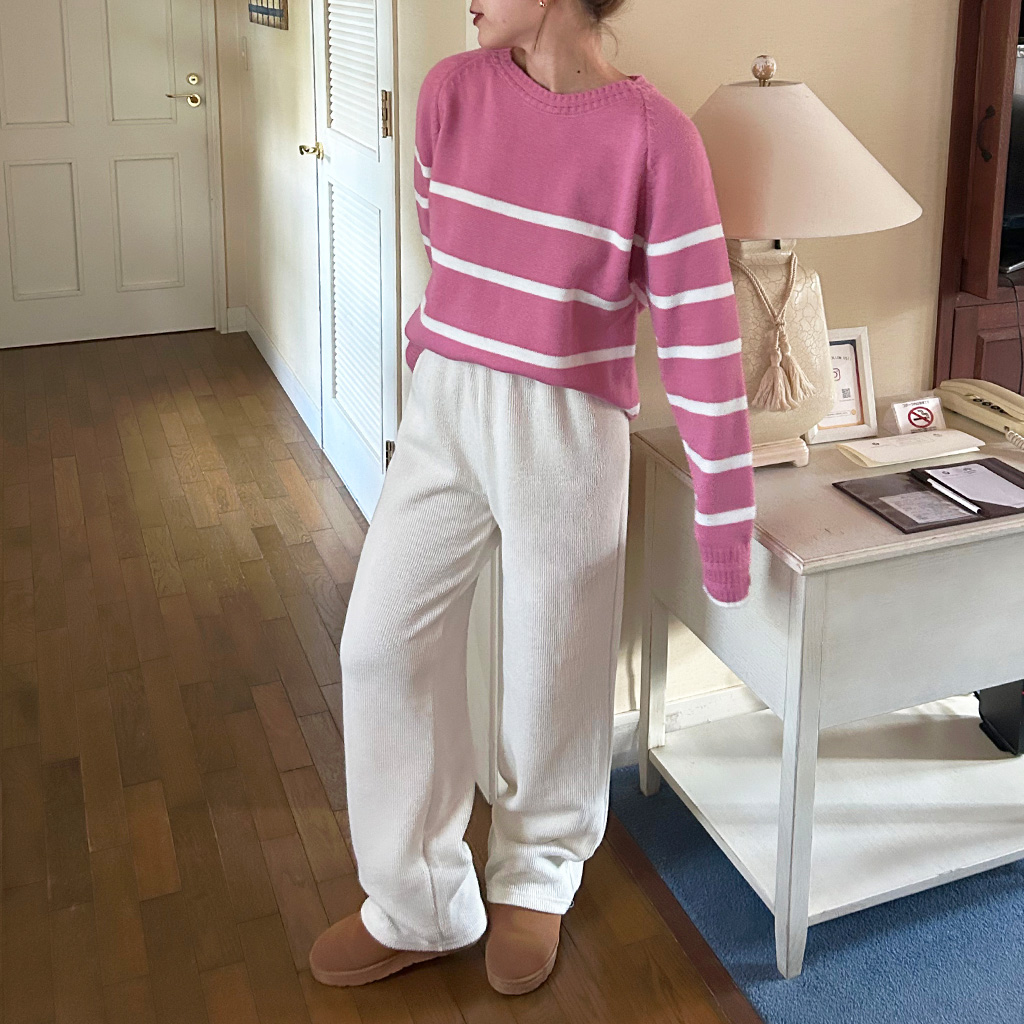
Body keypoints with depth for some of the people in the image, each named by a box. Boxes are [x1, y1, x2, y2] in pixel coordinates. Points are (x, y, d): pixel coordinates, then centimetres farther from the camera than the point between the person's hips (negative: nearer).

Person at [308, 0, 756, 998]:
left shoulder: (652, 134, -13)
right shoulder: (452, 89, 0)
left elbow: (700, 329, -12)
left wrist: (723, 515, -11)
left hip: (568, 430, -4)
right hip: (441, 409, 4)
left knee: (552, 666, 9)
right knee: (382, 644, 4)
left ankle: (535, 876, 37)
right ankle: (417, 903, 22)